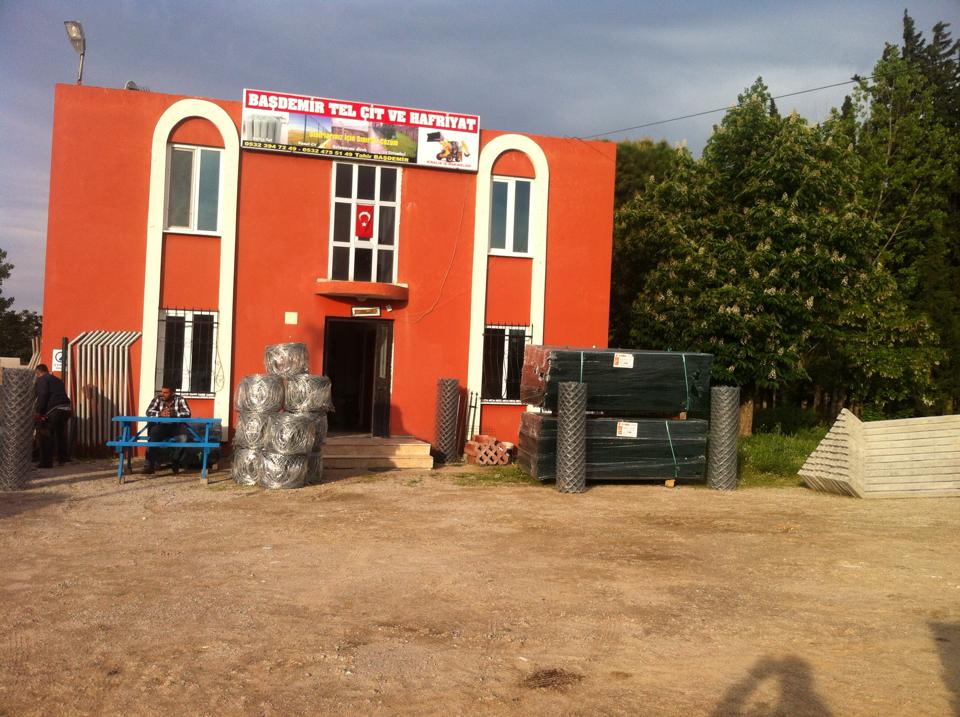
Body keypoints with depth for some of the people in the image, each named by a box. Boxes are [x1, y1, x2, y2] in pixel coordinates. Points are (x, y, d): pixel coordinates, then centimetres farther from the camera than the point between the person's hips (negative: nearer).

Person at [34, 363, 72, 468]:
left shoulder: (41, 380, 2)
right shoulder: (58, 380, 26)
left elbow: (42, 395, -13)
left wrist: (39, 412, -12)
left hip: (53, 410, -8)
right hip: (66, 409, 8)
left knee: (45, 436, 2)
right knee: (61, 434, 23)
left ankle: (46, 462, 3)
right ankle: (63, 458, 32)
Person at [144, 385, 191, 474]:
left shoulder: (180, 400, -5)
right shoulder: (158, 399, 1)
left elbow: (187, 413, -18)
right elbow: (149, 412, -9)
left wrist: (173, 414, -32)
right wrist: (160, 414, -29)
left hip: (176, 427, -1)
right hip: (161, 426, 1)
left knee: (183, 438, -31)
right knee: (153, 436, -31)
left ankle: (175, 462, -8)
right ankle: (150, 464, -22)